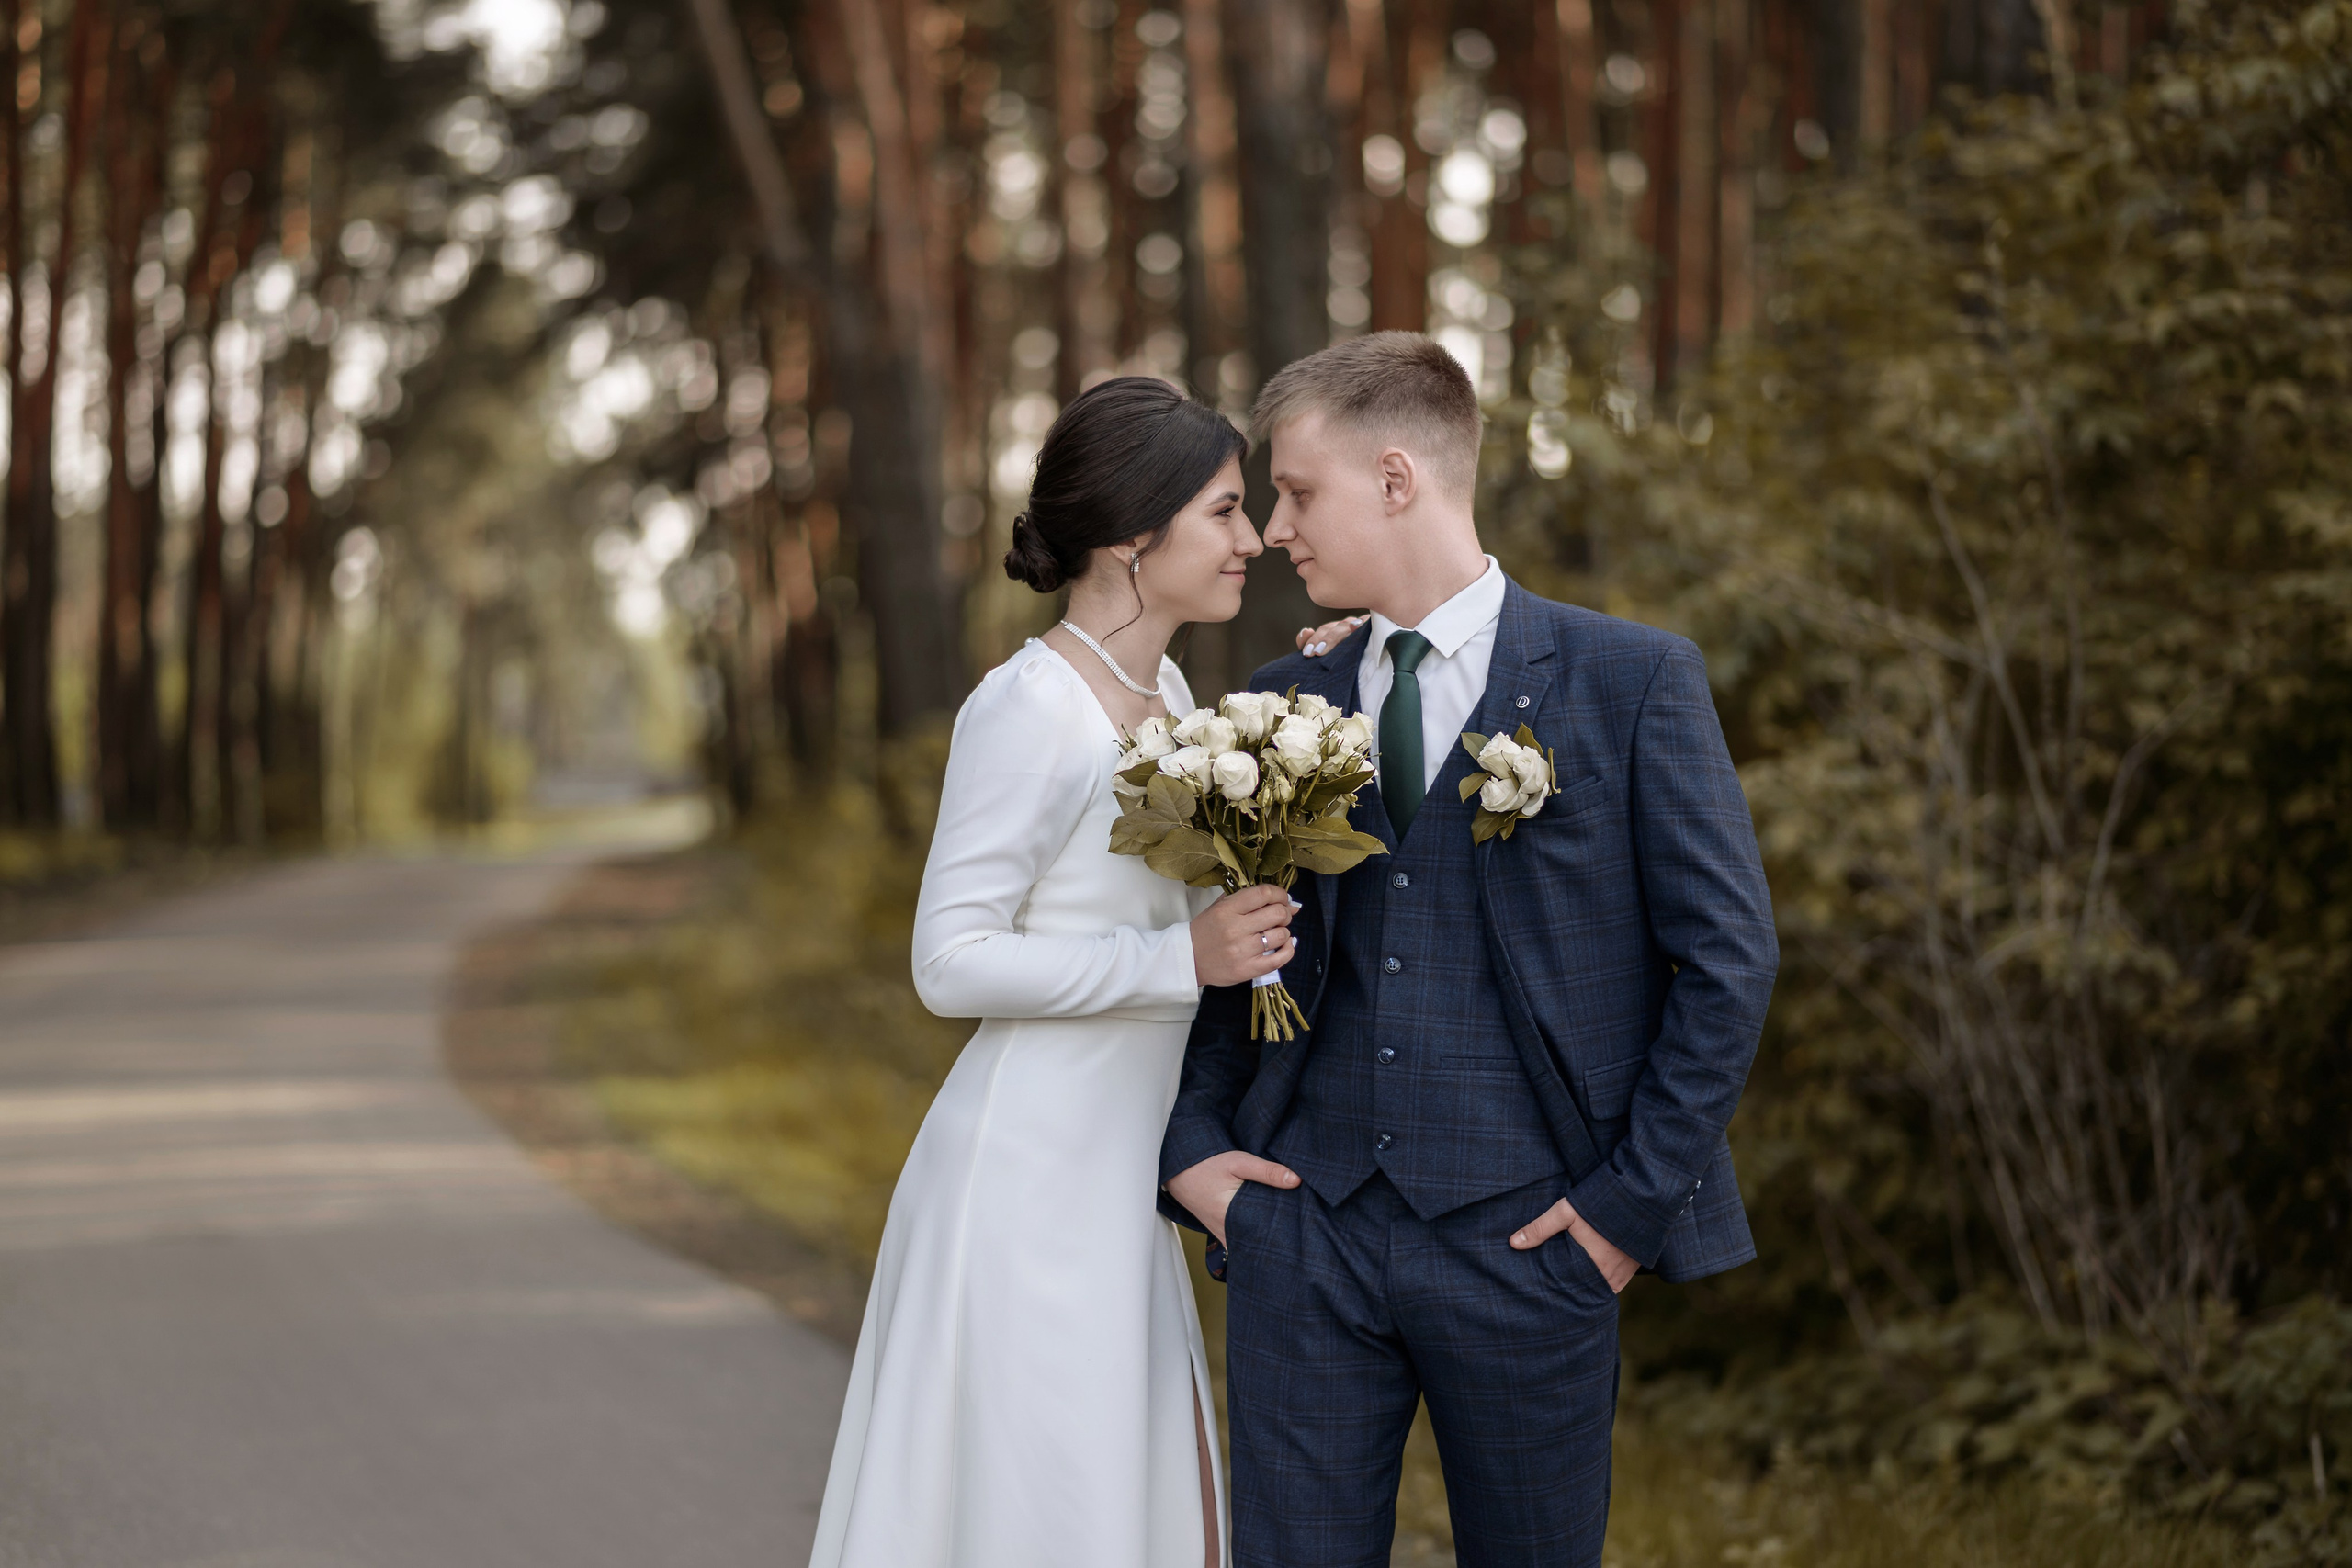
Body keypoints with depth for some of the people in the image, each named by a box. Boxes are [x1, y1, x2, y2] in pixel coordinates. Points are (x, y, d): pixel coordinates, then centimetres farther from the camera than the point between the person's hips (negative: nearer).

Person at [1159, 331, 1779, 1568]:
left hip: (1523, 1237, -3)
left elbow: (1728, 955, -3)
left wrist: (1635, 1198, -7)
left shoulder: (1631, 683, -3)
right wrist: (1190, 1143, 4)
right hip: (1305, 1227, 3)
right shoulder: (1281, 705, 10)